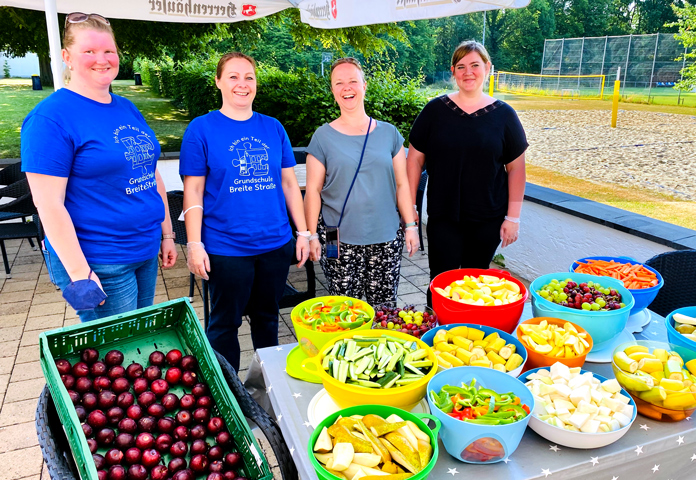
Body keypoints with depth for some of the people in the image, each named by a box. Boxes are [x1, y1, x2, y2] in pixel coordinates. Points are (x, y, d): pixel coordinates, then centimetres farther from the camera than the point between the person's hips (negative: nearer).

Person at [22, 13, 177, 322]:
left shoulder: (128, 109, 10)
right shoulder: (51, 117, -12)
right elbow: (49, 204, -16)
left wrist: (166, 233, 15)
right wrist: (78, 275, -20)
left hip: (146, 251, 7)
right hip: (98, 265, -7)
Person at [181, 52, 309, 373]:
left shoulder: (273, 128, 7)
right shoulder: (201, 129, -3)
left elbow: (289, 183, 9)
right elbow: (193, 191, -5)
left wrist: (303, 232, 6)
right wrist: (194, 244, -10)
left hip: (276, 243, 4)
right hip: (225, 247, -3)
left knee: (267, 317, 17)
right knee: (225, 322, 10)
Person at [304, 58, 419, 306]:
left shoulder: (389, 132, 6)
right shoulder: (323, 136, 1)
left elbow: (402, 184, 9)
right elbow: (313, 190, 1)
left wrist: (411, 226, 5)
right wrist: (312, 235, -2)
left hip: (386, 238, 2)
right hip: (339, 240, -1)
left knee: (385, 305, 7)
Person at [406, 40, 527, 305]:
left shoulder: (503, 114, 1)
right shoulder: (435, 109, -1)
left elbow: (516, 168, 3)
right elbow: (415, 159, 2)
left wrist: (513, 217, 0)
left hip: (488, 219, 1)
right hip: (443, 216, -1)